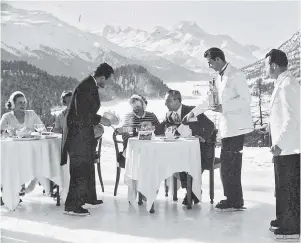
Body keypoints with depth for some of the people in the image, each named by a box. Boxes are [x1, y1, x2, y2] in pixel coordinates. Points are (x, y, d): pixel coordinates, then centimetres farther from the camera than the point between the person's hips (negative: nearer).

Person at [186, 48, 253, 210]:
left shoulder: (235, 75, -11)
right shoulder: (219, 77, 16)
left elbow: (246, 98, -17)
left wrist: (224, 107, -19)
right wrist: (194, 112, 24)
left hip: (236, 126, -9)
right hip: (227, 126, 9)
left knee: (229, 164, -7)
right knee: (228, 164, 10)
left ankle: (235, 201, 2)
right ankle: (232, 199, 19)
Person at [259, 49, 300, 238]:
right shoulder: (283, 82, 10)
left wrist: (279, 143, -25)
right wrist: (271, 127, 25)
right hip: (284, 146, 10)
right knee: (283, 185, 20)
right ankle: (284, 219, 33)